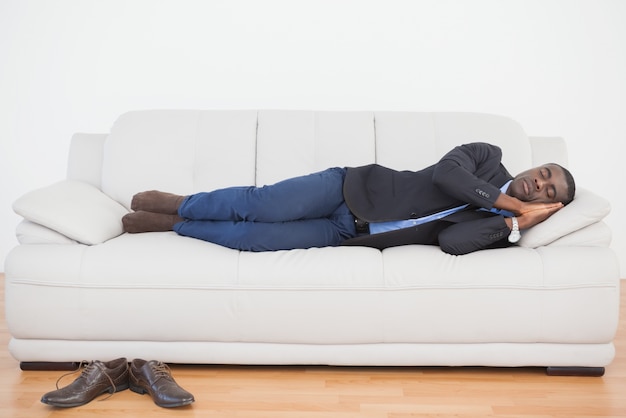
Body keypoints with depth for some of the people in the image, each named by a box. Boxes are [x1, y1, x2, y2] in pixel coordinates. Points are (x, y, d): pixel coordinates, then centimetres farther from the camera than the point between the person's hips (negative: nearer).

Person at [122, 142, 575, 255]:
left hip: (348, 234, 1)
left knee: (252, 239, -13)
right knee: (258, 206, -16)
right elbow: (446, 173, -19)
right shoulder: (488, 155, 3)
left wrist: (519, 220, -20)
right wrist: (511, 201, -13)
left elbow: (451, 242, -17)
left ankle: (171, 224, 11)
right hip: (353, 188, -1)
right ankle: (175, 202, 13)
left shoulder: (497, 228, 3)